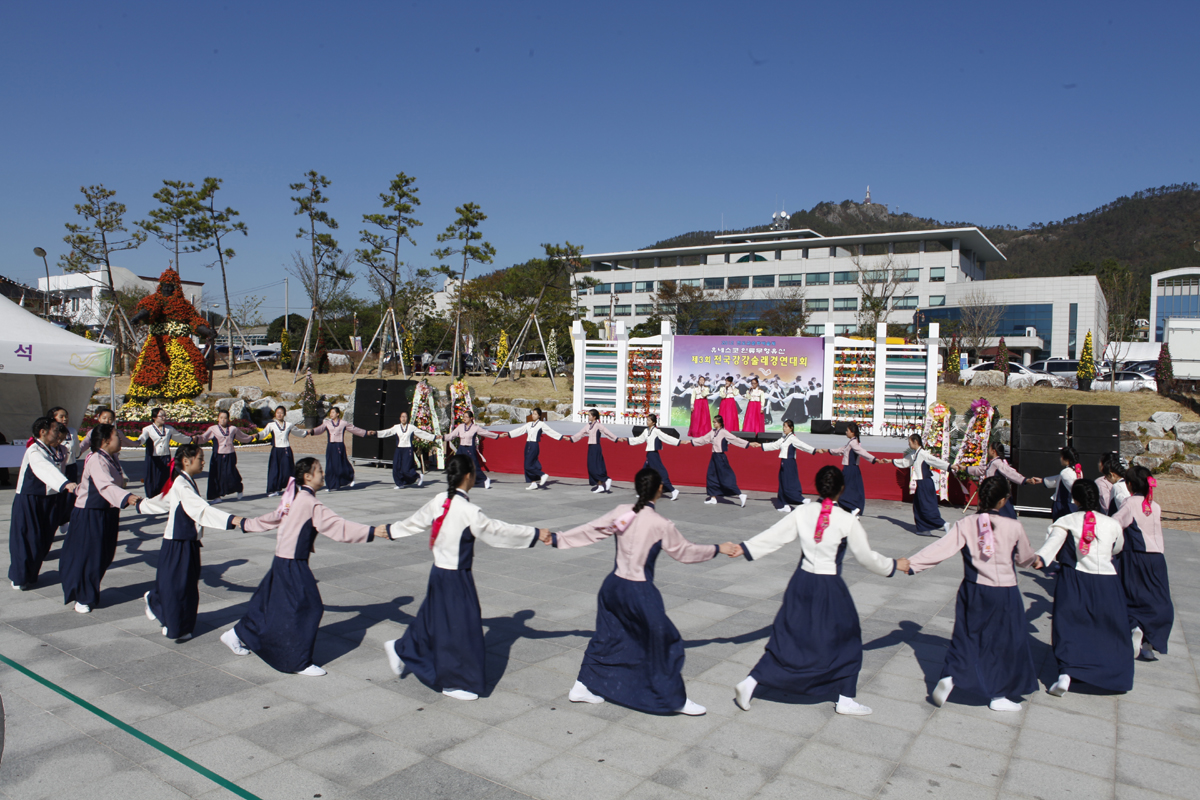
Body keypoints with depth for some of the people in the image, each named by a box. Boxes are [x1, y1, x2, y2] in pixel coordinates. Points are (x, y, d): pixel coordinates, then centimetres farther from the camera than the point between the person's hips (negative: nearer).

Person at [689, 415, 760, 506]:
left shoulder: (724, 432, -13)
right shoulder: (712, 432, 8)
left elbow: (735, 439, -17)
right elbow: (703, 439, 18)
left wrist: (749, 444, -24)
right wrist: (691, 441, 20)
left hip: (721, 457, -8)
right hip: (714, 457, 8)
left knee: (726, 478, -9)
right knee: (711, 477, 10)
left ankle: (741, 495, -5)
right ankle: (713, 498, 20)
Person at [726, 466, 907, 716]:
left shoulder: (803, 512, -4)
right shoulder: (847, 520, -13)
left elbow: (774, 536, 0)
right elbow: (866, 556, -4)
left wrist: (744, 548, 11)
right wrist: (895, 565, 13)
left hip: (802, 583, 4)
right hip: (829, 588, -4)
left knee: (786, 637, 13)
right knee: (846, 641, 18)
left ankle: (749, 684, 6)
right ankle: (846, 699, 27)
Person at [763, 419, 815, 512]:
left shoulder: (792, 438, -12)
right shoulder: (783, 438, 14)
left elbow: (802, 445, -21)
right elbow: (774, 445, 23)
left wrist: (814, 450, -34)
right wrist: (761, 445, 25)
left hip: (789, 463, -9)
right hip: (784, 463, 9)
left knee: (789, 486, -10)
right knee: (783, 486, 11)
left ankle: (804, 501, -2)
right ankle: (785, 506, 17)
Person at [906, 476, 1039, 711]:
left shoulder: (965, 525, -10)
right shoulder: (1013, 527, -11)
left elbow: (940, 549, -16)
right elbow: (1026, 558, 5)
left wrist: (910, 564, -14)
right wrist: (1037, 559, 29)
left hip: (973, 592, 2)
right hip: (1005, 595, -2)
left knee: (965, 637, 16)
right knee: (1005, 643, 13)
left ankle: (950, 676, -1)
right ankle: (998, 696, 23)